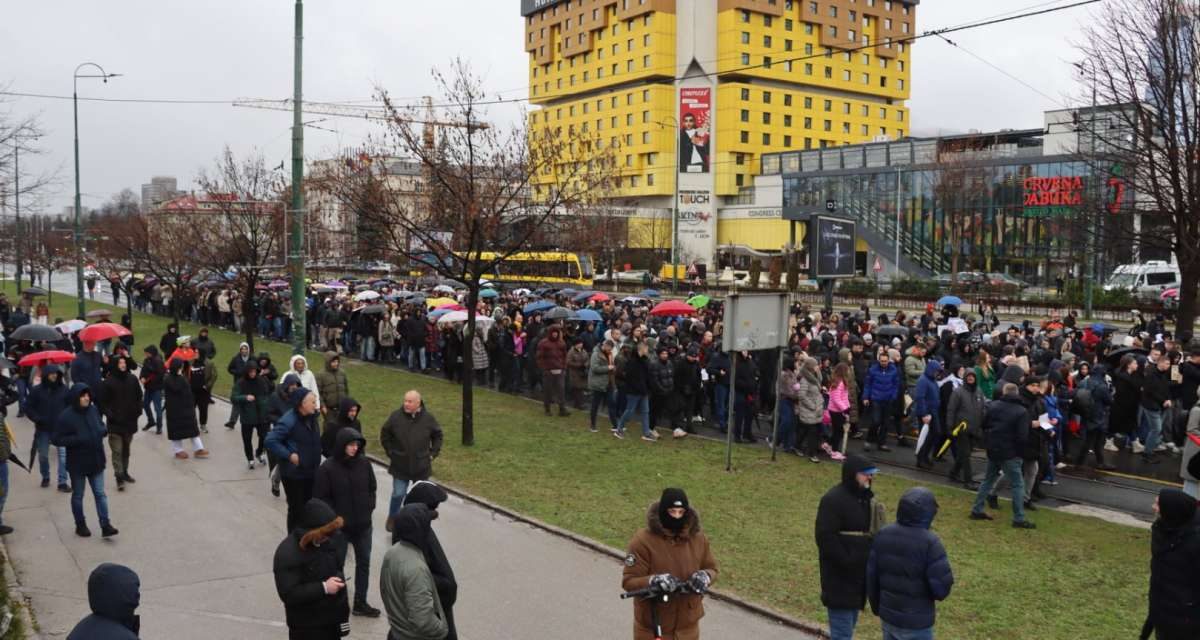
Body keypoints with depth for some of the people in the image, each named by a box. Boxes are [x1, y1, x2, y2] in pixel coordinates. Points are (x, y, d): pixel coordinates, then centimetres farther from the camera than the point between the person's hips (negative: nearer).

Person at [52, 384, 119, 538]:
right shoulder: (66, 416, -16)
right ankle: (80, 525, 27)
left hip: (96, 460, 4)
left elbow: (100, 426, 16)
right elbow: (57, 439, -14)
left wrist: (103, 431, -8)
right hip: (77, 463, -4)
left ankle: (105, 525, 6)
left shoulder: (93, 410, -1)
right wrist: (78, 439, -26)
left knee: (100, 494, 4)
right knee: (78, 495, 13)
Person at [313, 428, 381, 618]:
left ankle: (360, 603, 23)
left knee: (364, 562, 11)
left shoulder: (363, 463, -3)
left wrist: (369, 508, 0)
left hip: (363, 524, 5)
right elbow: (320, 498, -12)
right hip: (339, 527, -4)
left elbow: (372, 488, 10)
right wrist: (336, 518, -14)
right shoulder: (327, 468, -16)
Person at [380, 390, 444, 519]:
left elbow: (437, 436, 9)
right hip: (400, 466, -1)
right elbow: (384, 435, 5)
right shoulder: (396, 416, -9)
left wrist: (432, 453, 2)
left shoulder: (428, 418, -7)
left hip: (421, 466, 1)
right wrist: (390, 452, 1)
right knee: (398, 494, 4)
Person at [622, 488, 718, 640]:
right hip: (652, 628, -4)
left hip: (687, 626, 4)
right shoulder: (643, 540, -16)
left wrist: (705, 576, -17)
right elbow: (629, 581, -16)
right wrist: (653, 581, -35)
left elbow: (711, 568, 7)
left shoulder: (698, 538, -4)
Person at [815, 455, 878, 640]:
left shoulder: (865, 498, 11)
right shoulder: (833, 500, -18)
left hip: (858, 576, 9)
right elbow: (825, 537, -23)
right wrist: (847, 561, -22)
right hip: (839, 578, -9)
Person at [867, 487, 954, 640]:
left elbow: (871, 575, 5)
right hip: (916, 623, -6)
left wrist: (876, 606, 19)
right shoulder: (929, 542, -20)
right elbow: (942, 586, -21)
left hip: (888, 616, 6)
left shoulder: (883, 535, -1)